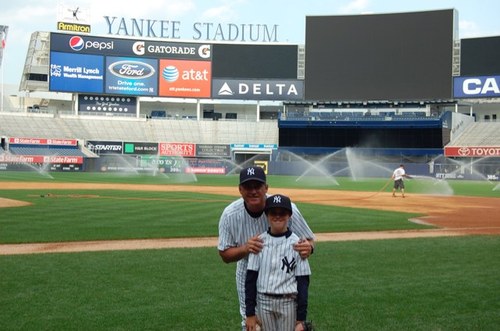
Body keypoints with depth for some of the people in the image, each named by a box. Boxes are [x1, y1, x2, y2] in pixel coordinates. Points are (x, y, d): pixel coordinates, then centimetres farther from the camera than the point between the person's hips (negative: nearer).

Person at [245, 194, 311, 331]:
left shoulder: (297, 243, -6)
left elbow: (303, 282, -5)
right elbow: (251, 278, 1)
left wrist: (301, 318, -7)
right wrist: (250, 312, -1)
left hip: (288, 303, -2)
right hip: (263, 302, 2)